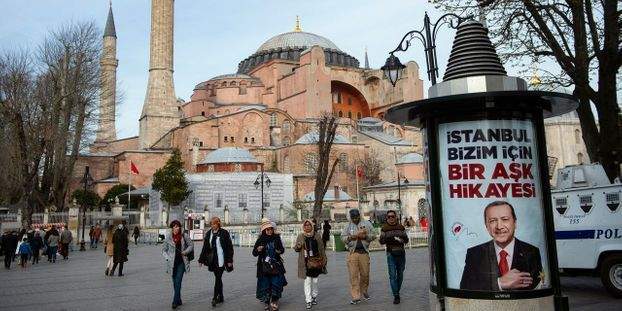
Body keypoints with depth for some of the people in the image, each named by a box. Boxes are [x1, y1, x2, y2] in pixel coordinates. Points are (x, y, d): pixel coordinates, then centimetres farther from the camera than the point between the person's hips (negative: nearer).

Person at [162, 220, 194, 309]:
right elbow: (164, 250, 7)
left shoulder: (184, 236, -2)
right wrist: (167, 258, -6)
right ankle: (179, 300, 24)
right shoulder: (168, 237, -1)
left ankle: (175, 301, -10)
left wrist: (186, 252, -6)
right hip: (172, 262, 2)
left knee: (178, 281, -11)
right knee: (175, 282, 10)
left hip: (182, 262, -2)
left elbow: (191, 245, 9)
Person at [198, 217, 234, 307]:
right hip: (212, 260, 5)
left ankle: (215, 298, -7)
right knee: (218, 278, 12)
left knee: (218, 278, -8)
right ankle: (220, 297, 20)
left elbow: (229, 247, -5)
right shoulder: (208, 234, 8)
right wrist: (201, 260, 8)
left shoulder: (224, 233, -5)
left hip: (221, 260, -5)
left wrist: (229, 260, -8)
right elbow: (205, 248, 11)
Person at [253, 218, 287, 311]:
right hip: (264, 266, -1)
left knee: (276, 283, -1)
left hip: (276, 265, 1)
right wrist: (258, 250, -19)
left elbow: (282, 249, 14)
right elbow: (254, 253, 2)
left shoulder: (277, 238, 1)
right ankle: (266, 302, 16)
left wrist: (280, 251, -8)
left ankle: (274, 301, 16)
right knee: (265, 284, 2)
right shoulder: (260, 240, -2)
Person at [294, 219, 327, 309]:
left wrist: (324, 259, 8)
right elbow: (296, 249, 8)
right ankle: (308, 300, -2)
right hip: (306, 262, -2)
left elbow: (321, 248, 9)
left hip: (316, 261, 2)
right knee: (307, 281, -5)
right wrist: (298, 246, -15)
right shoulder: (300, 236, 2)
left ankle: (314, 297, 31)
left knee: (315, 280, 13)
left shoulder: (317, 235, 5)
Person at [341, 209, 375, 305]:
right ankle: (356, 297, 1)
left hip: (364, 252, 1)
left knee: (365, 274, 7)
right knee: (353, 275, -3)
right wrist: (350, 237, -13)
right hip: (352, 253, -1)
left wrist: (365, 236, -12)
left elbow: (372, 236, 7)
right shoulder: (347, 226, 9)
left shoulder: (367, 224, 9)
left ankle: (364, 291, 30)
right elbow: (342, 237, 6)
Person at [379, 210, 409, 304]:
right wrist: (387, 238, -22)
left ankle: (397, 292, 28)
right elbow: (381, 241, -1)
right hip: (391, 253, -3)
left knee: (400, 274, 11)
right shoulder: (384, 228, 1)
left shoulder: (401, 227, 7)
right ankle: (396, 296, -7)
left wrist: (401, 239, -15)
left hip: (401, 253, 3)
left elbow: (406, 240, 7)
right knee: (392, 275, -9)